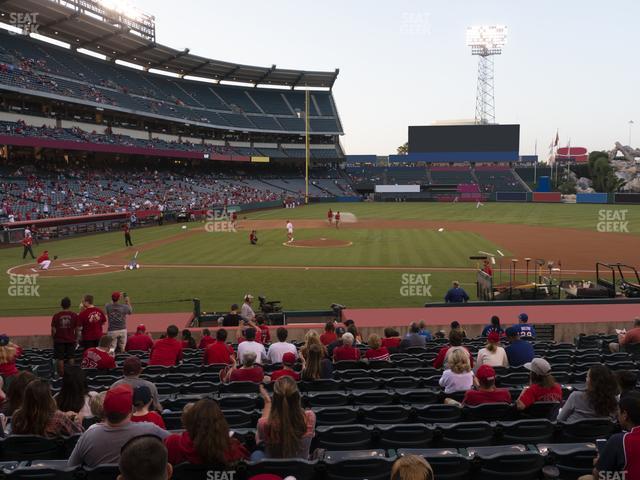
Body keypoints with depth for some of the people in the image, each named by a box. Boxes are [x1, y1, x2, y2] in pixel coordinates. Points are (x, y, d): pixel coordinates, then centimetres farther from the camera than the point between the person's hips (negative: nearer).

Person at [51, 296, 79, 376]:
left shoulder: (56, 316, -7)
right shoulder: (74, 315, -5)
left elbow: (53, 330, -4)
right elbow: (77, 329, 1)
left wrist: (53, 337, 12)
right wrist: (76, 338, 15)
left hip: (59, 340, -1)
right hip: (71, 340, 1)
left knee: (60, 358, 4)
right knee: (71, 358, 11)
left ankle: (61, 374, 6)